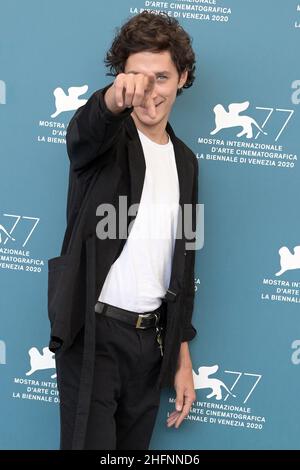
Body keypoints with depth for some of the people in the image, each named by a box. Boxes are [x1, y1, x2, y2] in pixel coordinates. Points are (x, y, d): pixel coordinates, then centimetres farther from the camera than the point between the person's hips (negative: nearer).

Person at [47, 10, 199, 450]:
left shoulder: (185, 161, 13)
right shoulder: (107, 136, -3)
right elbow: (83, 132, -30)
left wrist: (183, 358, 15)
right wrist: (113, 100, -55)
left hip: (153, 338, 5)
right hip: (94, 333, -5)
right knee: (90, 445, -10)